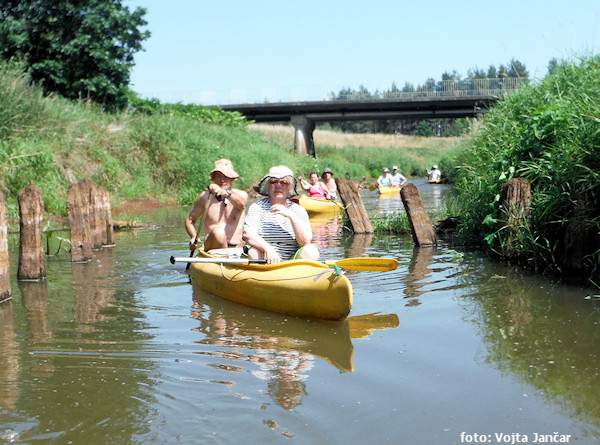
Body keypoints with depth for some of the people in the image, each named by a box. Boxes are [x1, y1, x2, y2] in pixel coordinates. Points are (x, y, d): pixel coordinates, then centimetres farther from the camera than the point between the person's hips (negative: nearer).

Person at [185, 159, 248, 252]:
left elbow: (241, 204, -19)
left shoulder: (241, 195, 7)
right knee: (217, 232, -34)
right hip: (211, 248, 0)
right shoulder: (205, 196, 10)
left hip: (237, 247, 0)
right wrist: (194, 237, -3)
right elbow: (190, 220, 18)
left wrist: (225, 193, -40)